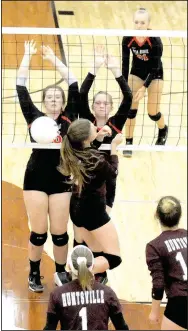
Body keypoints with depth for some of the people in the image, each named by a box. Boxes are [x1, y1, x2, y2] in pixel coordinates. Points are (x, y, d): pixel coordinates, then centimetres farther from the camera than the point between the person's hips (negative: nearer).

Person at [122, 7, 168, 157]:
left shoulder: (155, 40, -29)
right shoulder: (128, 39, -21)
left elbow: (155, 67, -23)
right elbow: (125, 64, -12)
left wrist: (144, 87, -27)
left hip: (154, 74, -3)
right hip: (136, 72, 3)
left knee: (152, 112, 0)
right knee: (130, 108, -8)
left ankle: (163, 130, 33)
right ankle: (129, 143, 4)